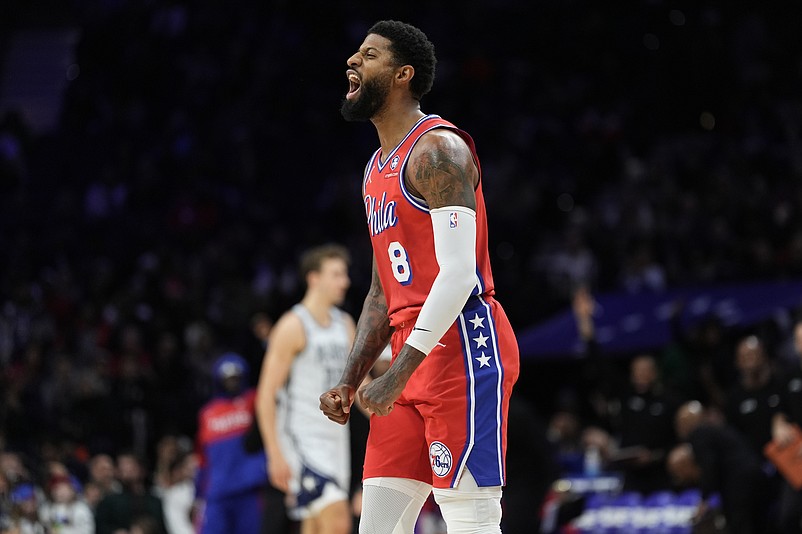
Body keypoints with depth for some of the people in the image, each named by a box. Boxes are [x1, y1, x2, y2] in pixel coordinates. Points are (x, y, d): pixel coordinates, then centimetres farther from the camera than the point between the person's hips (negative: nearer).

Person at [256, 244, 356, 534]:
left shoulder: (345, 324, 12)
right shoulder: (294, 326, -11)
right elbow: (266, 396, -12)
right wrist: (276, 455, -17)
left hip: (336, 438, 8)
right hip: (302, 440, -8)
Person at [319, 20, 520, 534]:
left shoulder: (436, 150, -10)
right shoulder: (378, 169, 21)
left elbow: (458, 274, -19)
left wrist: (397, 375, -22)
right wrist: (350, 381, 15)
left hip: (462, 347, -10)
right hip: (415, 358, 10)